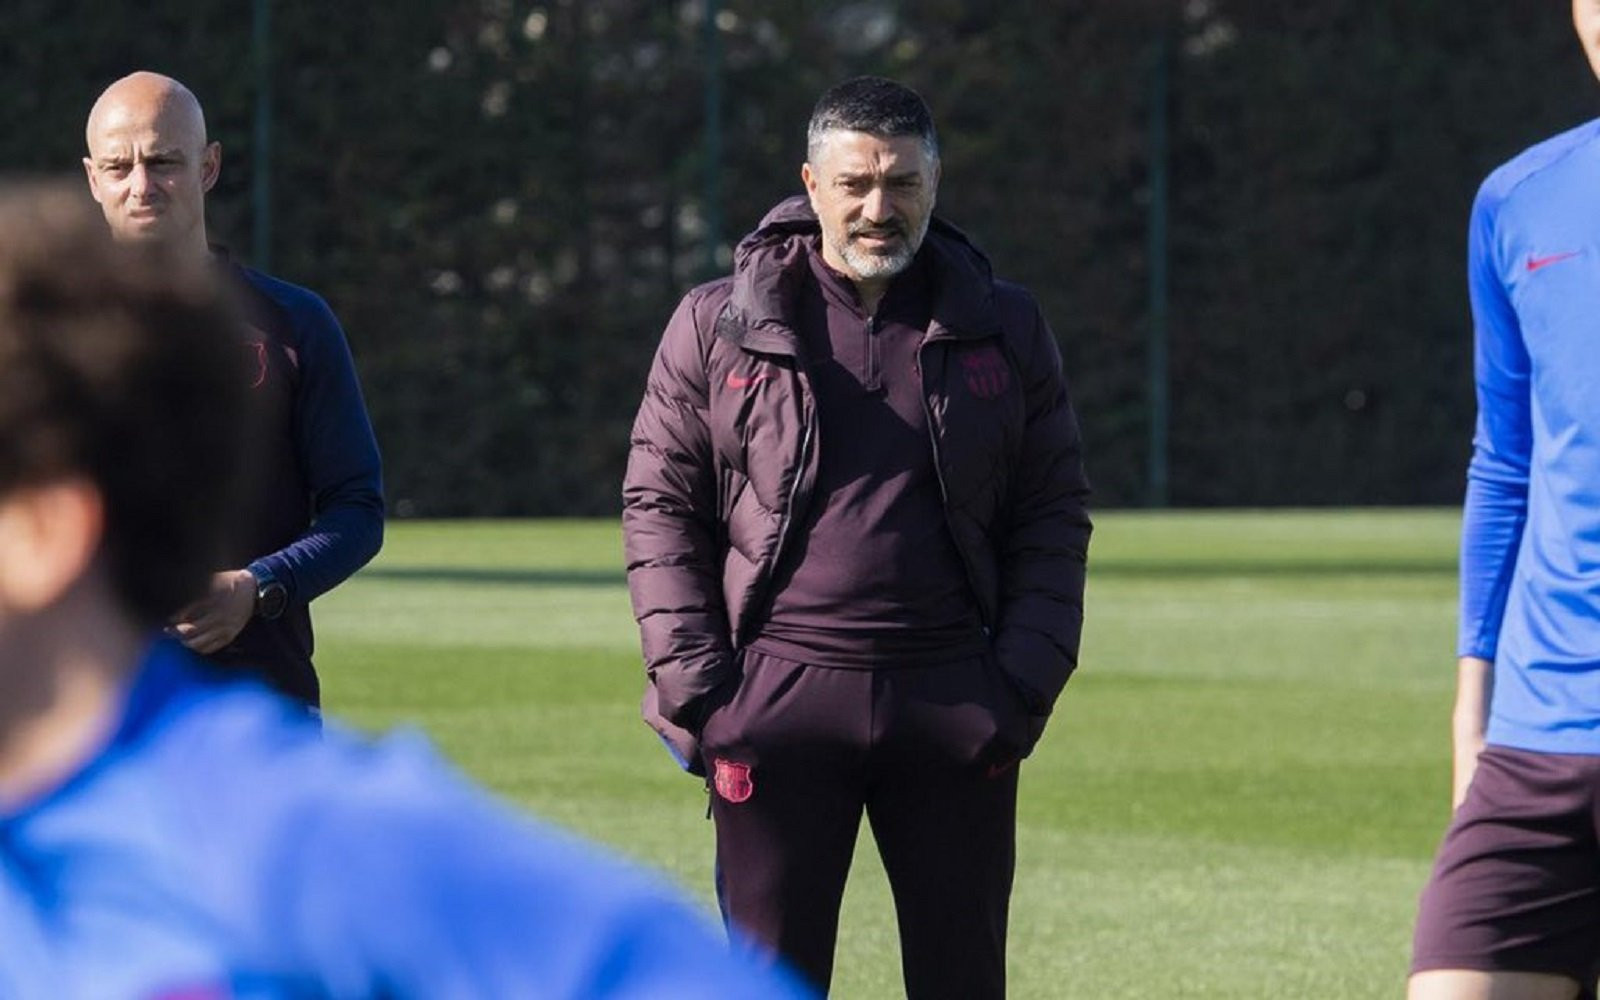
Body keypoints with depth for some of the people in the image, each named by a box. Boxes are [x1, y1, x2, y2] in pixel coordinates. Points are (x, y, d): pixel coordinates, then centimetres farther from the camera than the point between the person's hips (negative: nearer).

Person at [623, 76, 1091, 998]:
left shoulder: (1006, 331, 8)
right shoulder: (719, 326, 4)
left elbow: (1054, 517, 9)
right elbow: (660, 506, 5)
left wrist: (1025, 681, -2)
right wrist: (693, 681, -5)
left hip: (953, 705, 1)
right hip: (776, 704, -1)